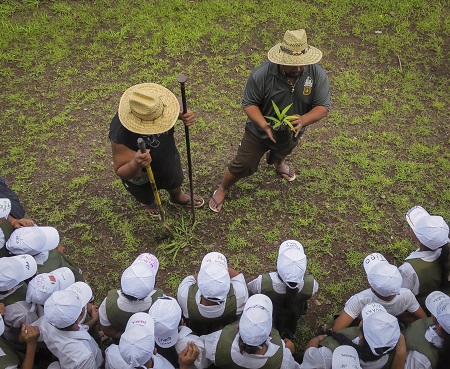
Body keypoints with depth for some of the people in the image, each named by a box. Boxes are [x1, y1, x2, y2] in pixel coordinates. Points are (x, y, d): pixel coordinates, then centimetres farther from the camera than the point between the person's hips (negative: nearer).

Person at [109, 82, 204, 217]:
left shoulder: (151, 108, -31)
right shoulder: (121, 137, -46)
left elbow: (169, 112, -7)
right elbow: (121, 172, -34)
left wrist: (183, 116, -30)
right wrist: (136, 164, -57)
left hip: (168, 159, 4)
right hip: (141, 175, -4)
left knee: (175, 184, 35)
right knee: (147, 199, 31)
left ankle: (177, 198, 72)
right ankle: (148, 202, 70)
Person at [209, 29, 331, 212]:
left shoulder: (317, 74, -26)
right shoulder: (262, 74, -32)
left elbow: (323, 106, -20)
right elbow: (249, 103, -22)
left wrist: (303, 120, -41)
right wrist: (264, 125, -39)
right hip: (260, 132, -3)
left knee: (281, 153, 36)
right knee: (243, 166, 8)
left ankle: (278, 164, 75)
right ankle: (222, 189, 38)